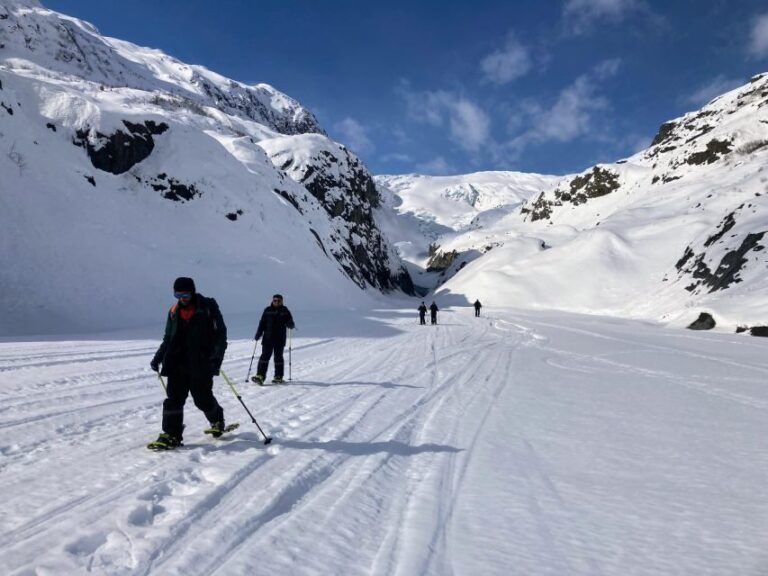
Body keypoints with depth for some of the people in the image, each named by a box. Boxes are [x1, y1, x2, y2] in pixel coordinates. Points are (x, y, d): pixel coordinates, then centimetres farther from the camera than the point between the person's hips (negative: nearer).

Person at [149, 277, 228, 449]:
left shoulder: (207, 308, -4)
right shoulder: (174, 311, 12)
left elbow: (220, 332, -7)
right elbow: (168, 339, 21)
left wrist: (217, 355, -19)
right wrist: (158, 357, 12)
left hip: (201, 363, -4)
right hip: (177, 363, 5)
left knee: (203, 398, 2)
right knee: (173, 398, -3)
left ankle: (217, 420, 29)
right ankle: (171, 434, 4)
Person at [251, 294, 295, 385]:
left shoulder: (285, 311, 5)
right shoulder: (267, 310, 7)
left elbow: (291, 325, 4)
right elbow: (262, 323, 8)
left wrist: (290, 324, -19)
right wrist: (258, 334, -1)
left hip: (280, 339, -1)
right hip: (268, 338, 1)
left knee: (278, 357, 5)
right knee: (265, 356, -5)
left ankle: (278, 377, 13)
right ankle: (260, 376, -5)